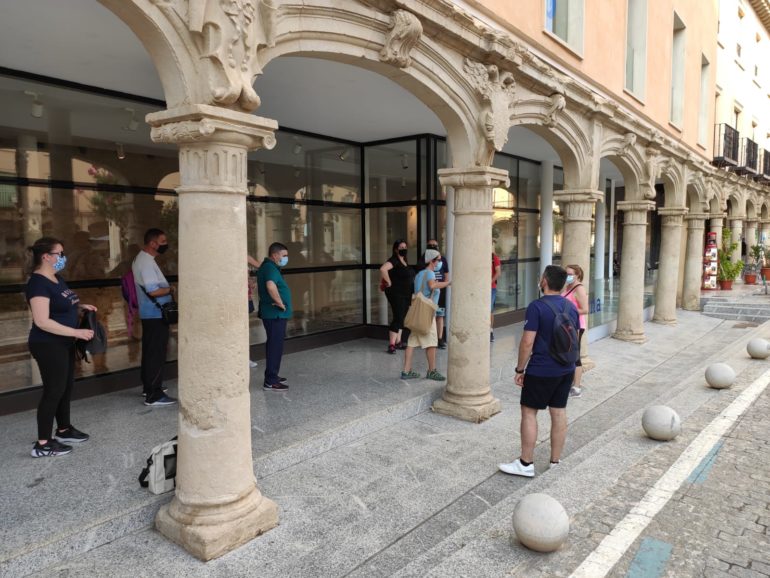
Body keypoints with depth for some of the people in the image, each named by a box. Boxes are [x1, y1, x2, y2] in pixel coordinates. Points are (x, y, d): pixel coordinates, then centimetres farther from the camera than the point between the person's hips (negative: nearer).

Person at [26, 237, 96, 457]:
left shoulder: (57, 278, 9)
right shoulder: (38, 283, -21)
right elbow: (42, 321, -27)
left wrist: (81, 306, 7)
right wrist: (77, 332, -27)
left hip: (63, 343, 10)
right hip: (48, 345, -10)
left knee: (66, 387, 17)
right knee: (54, 390, -3)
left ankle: (64, 430, 31)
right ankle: (42, 444, 7)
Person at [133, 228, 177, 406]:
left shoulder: (142, 258, 13)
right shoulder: (146, 262, -20)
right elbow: (153, 291, -26)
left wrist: (167, 288, 11)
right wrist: (171, 289, -10)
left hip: (149, 313, 11)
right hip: (156, 314, -11)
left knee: (150, 351, 18)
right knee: (156, 353, -7)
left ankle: (148, 386, 29)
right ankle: (154, 395, -3)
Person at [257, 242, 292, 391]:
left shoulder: (267, 267, 15)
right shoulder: (270, 268, -18)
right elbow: (271, 286, -38)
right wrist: (280, 303, -26)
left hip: (272, 313, 11)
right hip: (275, 314, -11)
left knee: (273, 345, 18)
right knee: (275, 346, -5)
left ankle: (272, 376, 29)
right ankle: (270, 382, 0)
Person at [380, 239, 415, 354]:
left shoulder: (404, 261, 13)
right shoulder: (394, 260, -15)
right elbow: (383, 269, -33)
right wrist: (389, 282, -23)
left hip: (406, 294, 9)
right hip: (396, 294, -9)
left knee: (402, 318, 12)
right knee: (398, 318, -11)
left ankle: (398, 342, 21)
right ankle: (391, 344, -7)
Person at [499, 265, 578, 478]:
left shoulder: (537, 307, -16)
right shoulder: (571, 307, 6)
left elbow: (527, 342, -19)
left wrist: (520, 369, -10)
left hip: (541, 371, -7)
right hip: (566, 370, 7)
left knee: (529, 412, 4)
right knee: (559, 412, 12)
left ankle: (526, 464, 10)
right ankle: (555, 462, 22)